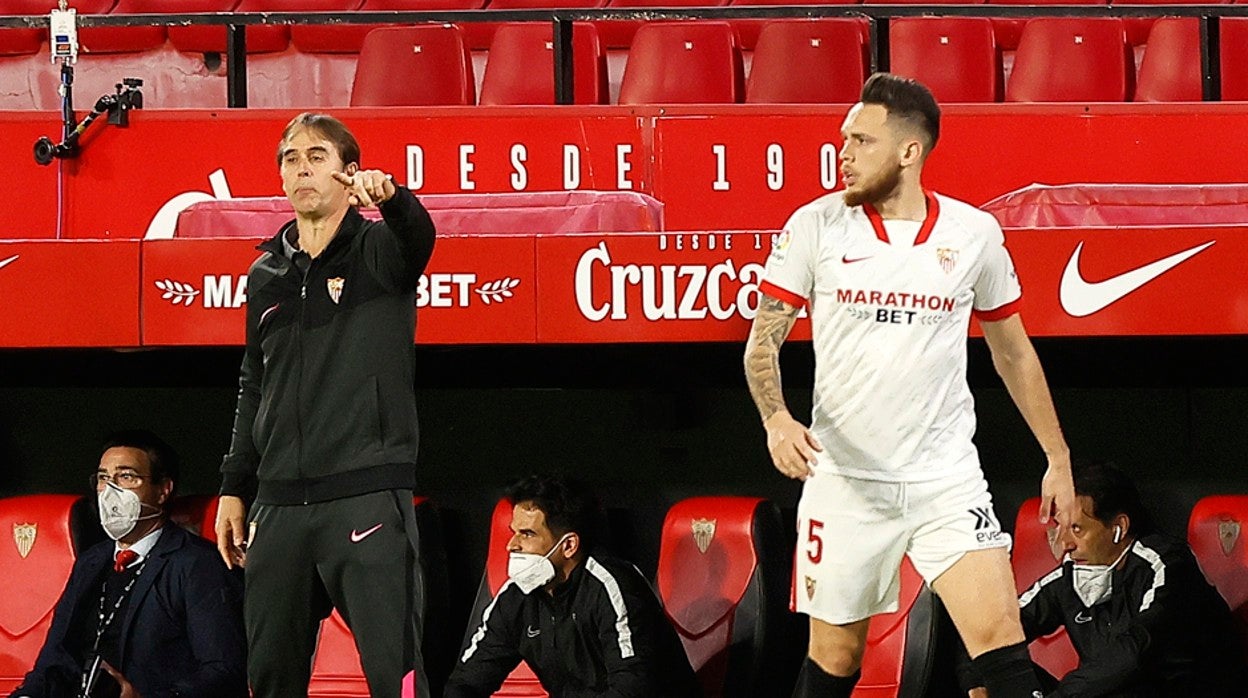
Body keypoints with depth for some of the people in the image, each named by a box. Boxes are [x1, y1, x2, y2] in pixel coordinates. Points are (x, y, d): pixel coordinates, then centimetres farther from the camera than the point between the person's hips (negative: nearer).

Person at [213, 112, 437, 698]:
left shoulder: (378, 250, 1)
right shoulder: (267, 275, 17)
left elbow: (417, 237, -24)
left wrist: (390, 196, -46)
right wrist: (234, 488, 18)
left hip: (367, 494, -5)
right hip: (280, 506, 6)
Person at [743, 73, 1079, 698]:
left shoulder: (973, 234, 1)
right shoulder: (815, 225, -3)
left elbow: (1012, 351, 13)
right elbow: (763, 340, 0)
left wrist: (1058, 459, 14)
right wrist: (776, 419, -21)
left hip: (947, 477, 0)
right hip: (844, 478, 0)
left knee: (1000, 642, -11)